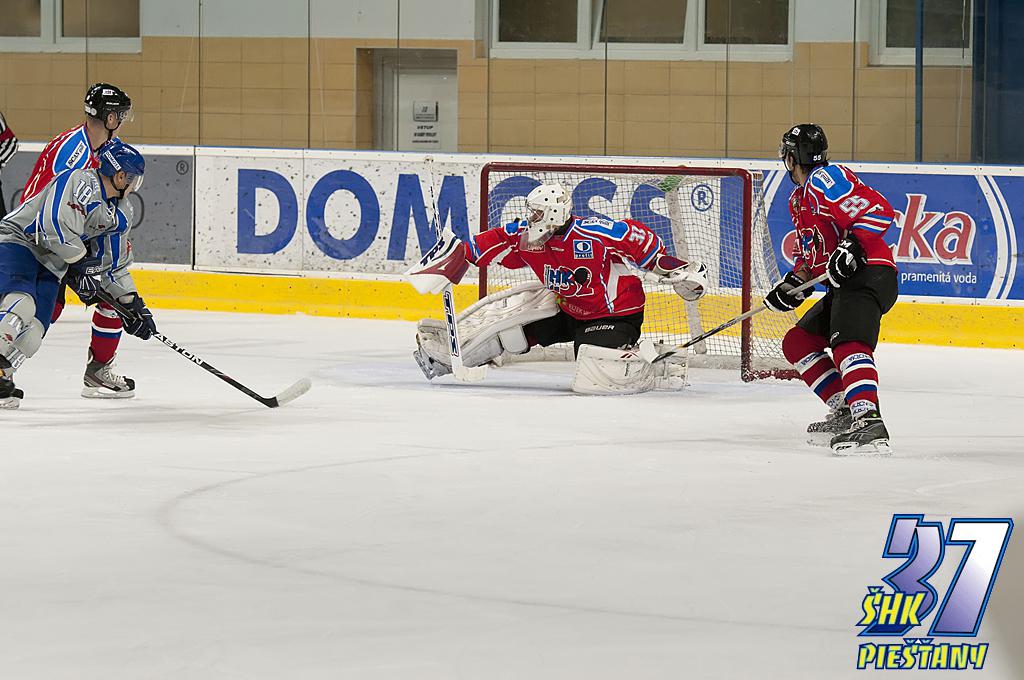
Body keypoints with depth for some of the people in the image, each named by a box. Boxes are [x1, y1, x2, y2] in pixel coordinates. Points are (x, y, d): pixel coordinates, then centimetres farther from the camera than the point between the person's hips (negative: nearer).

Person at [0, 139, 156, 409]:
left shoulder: (119, 216, 11)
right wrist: (82, 265, -20)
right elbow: (56, 225, -29)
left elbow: (112, 264, 20)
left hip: (49, 265, 9)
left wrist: (131, 302, 16)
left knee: (34, 330, -10)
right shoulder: (81, 183, -19)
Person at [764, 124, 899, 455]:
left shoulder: (826, 179, -10)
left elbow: (879, 210, -20)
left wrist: (852, 245, -28)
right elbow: (811, 251, 31)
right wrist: (793, 284, 15)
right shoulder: (798, 200, 24)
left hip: (867, 275, -12)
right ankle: (845, 412, 10)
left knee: (848, 345, -30)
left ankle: (869, 425, -46)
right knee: (797, 342, 15)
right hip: (843, 285, 12)